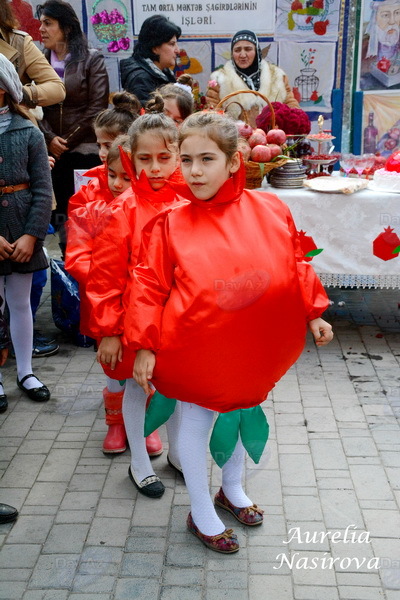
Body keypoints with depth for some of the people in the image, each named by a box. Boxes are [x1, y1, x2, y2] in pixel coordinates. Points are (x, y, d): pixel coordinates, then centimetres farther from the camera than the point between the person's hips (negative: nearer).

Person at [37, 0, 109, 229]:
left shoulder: (92, 60, 1)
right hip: (52, 153, 3)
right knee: (59, 210, 3)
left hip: (87, 151, -3)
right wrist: (50, 138, -10)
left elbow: (97, 108, -6)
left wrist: (68, 142, -7)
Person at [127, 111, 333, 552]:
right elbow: (149, 285, -10)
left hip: (253, 346, 4)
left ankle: (232, 489, 50)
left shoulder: (270, 211, -6)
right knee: (195, 421, 11)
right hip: (196, 346, -3)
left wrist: (313, 314, 8)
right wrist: (144, 346, -13)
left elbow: (295, 266, 5)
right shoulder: (170, 223, -12)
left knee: (241, 413, 22)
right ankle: (201, 513, 34)